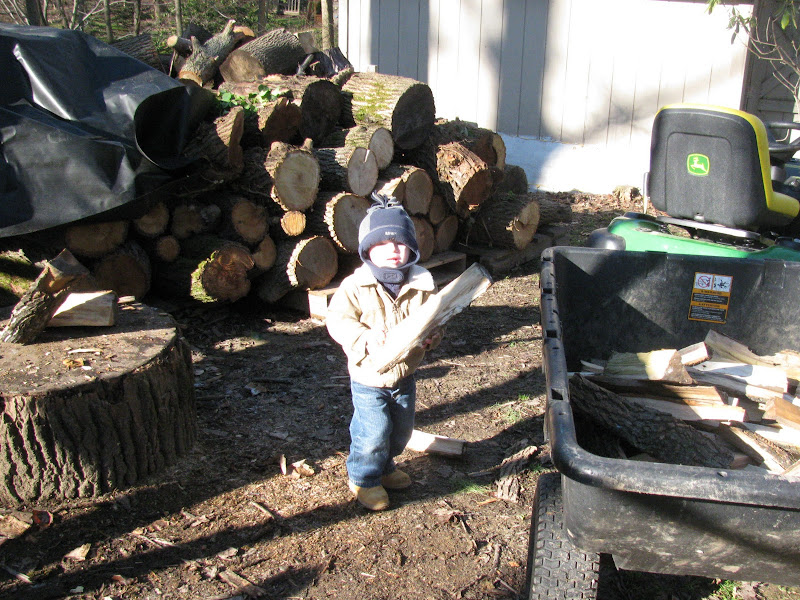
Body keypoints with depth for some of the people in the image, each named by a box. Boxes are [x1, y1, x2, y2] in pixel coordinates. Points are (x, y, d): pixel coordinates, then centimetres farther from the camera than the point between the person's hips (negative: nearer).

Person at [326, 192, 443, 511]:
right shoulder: (356, 286, -17)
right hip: (368, 378, -4)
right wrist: (365, 339, -33)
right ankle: (363, 478, 26)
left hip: (405, 376, 5)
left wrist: (431, 337, -20)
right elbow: (337, 319, -18)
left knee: (401, 431, 20)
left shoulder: (423, 285, -6)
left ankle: (385, 466, 49)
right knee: (373, 433, -2)